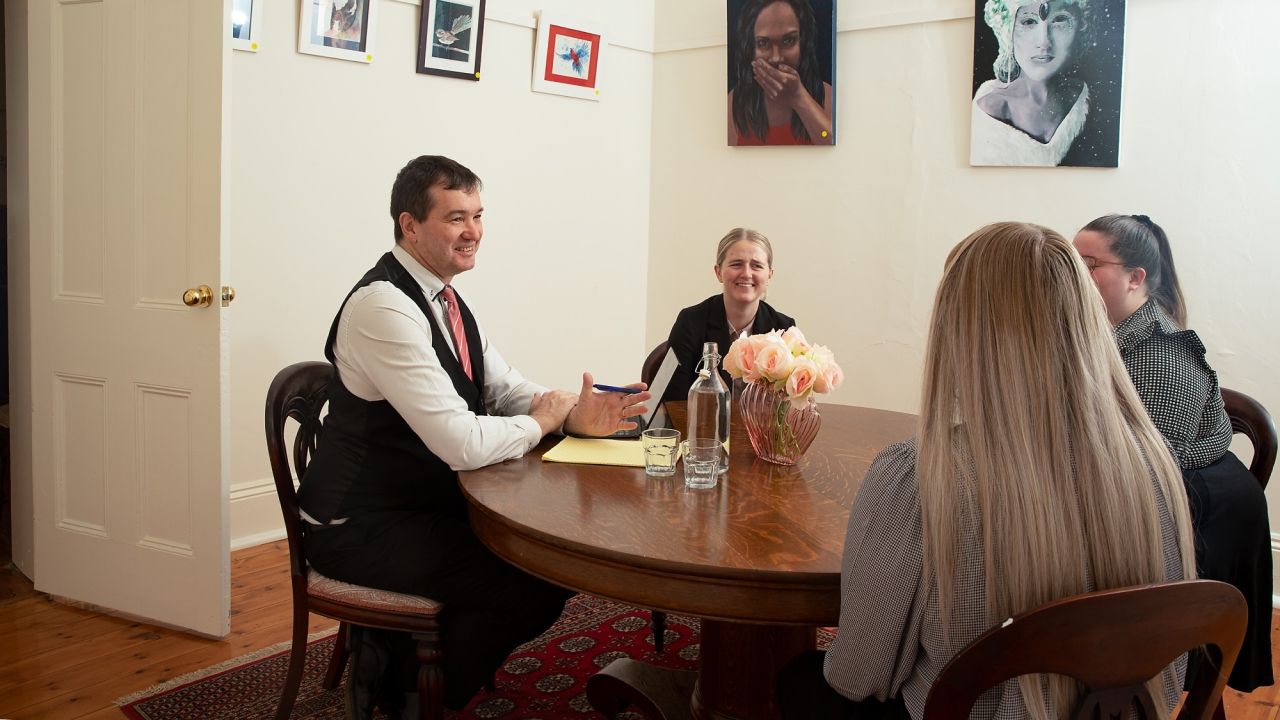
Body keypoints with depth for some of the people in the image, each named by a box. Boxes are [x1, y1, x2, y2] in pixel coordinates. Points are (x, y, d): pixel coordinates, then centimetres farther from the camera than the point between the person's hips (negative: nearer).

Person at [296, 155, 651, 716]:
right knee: (533, 584, -17)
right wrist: (541, 422, -11)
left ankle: (404, 656, 14)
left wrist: (574, 413, -11)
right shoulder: (383, 307, -24)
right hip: (364, 528, -9)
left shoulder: (443, 296, 7)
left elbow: (506, 390, 9)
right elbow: (462, 444, -29)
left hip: (430, 503, 9)